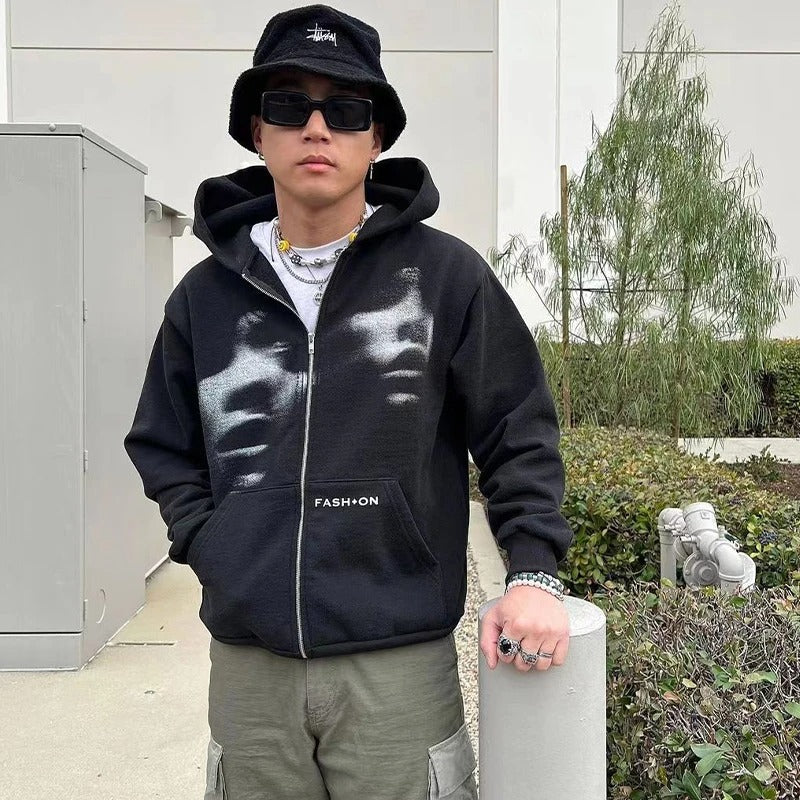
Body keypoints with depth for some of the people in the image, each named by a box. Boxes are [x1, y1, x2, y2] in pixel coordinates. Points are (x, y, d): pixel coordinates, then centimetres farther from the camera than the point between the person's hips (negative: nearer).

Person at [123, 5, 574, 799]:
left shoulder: (446, 274, -2)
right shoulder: (205, 294, 6)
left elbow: (519, 434, 2)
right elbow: (164, 446, 17)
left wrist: (533, 570, -8)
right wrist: (206, 540, 2)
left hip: (401, 664, -2)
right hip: (246, 667, 3)